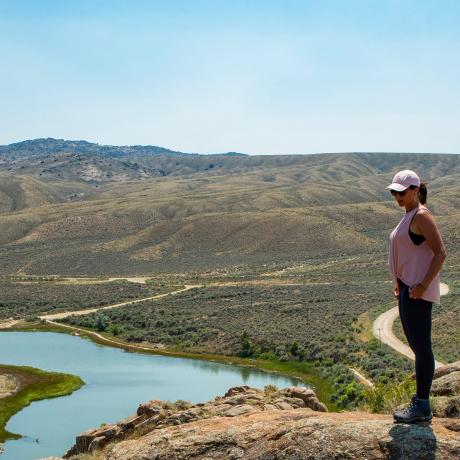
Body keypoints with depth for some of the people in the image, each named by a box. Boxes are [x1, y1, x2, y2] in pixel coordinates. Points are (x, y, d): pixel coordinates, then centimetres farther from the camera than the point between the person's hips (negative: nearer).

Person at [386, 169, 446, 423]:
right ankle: (421, 397, 28)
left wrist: (423, 285, -22)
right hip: (407, 287, 10)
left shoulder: (421, 216, -14)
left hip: (418, 291, -10)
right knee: (416, 344, 17)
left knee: (421, 345, -5)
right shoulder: (409, 216, 15)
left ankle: (422, 407, 2)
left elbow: (440, 253, -19)